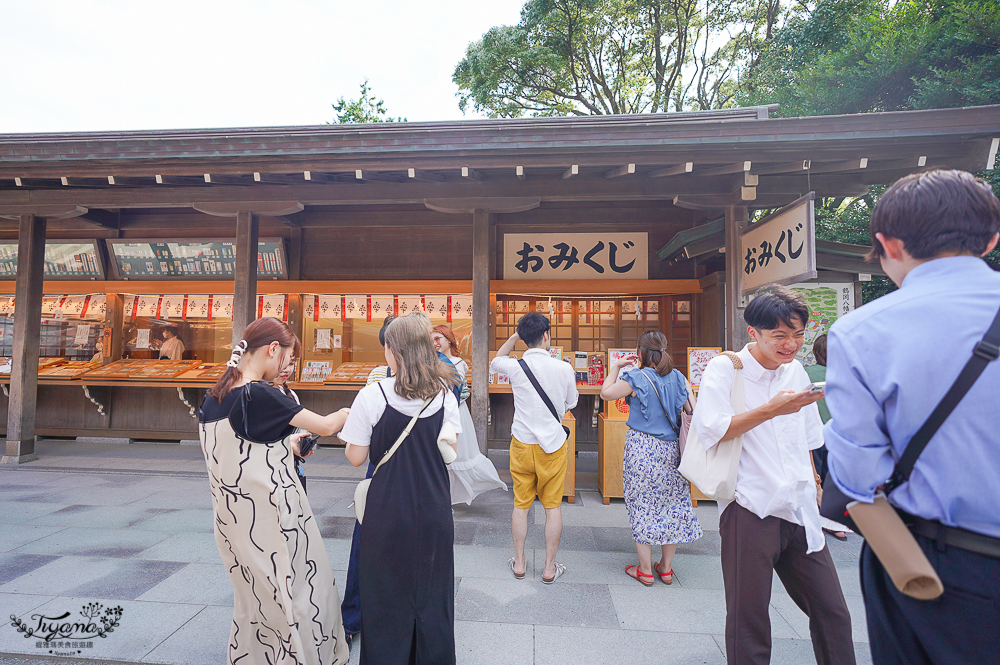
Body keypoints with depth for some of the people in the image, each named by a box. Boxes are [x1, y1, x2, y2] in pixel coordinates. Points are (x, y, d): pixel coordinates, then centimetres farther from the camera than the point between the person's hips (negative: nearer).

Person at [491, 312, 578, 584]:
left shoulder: (515, 367, -11)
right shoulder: (564, 369, -11)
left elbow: (495, 361, 14)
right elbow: (571, 404, 5)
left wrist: (514, 337, 11)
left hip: (522, 443, 1)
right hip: (553, 444, -1)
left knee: (521, 504, 14)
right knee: (552, 506, 12)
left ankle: (519, 563, 27)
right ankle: (549, 567, 22)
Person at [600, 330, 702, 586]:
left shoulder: (636, 378, -11)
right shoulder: (678, 377, 3)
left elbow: (606, 393, 1)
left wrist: (615, 367, 10)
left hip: (642, 448, -5)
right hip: (671, 449, 5)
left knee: (642, 506, 6)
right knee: (671, 503, 13)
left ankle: (645, 570, 16)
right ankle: (666, 567, 25)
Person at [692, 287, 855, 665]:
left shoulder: (796, 371, 12)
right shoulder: (725, 369, -8)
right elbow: (710, 430, -20)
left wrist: (813, 489, 22)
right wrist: (772, 409, -19)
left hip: (799, 511, 6)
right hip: (751, 510, -6)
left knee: (832, 612, 14)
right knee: (748, 622, 4)